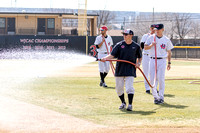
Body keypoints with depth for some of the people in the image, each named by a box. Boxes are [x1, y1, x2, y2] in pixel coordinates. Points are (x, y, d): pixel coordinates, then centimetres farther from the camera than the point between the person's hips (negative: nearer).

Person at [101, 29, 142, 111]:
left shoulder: (136, 46, 4)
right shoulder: (119, 45, 3)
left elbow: (139, 57, 17)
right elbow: (112, 55, -4)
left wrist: (138, 63, -2)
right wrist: (105, 58, -21)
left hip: (130, 70, -2)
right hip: (120, 70, 2)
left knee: (129, 87, -15)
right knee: (119, 88, 7)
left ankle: (130, 105, -9)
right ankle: (123, 103, 27)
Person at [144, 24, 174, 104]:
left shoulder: (166, 40, 5)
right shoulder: (151, 38, 6)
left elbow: (169, 52, 12)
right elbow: (145, 47, 3)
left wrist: (169, 63, 7)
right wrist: (151, 45, -17)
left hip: (162, 60, -2)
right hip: (152, 60, 2)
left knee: (161, 79, -7)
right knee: (152, 79, -1)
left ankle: (161, 97, -1)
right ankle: (155, 96, 11)